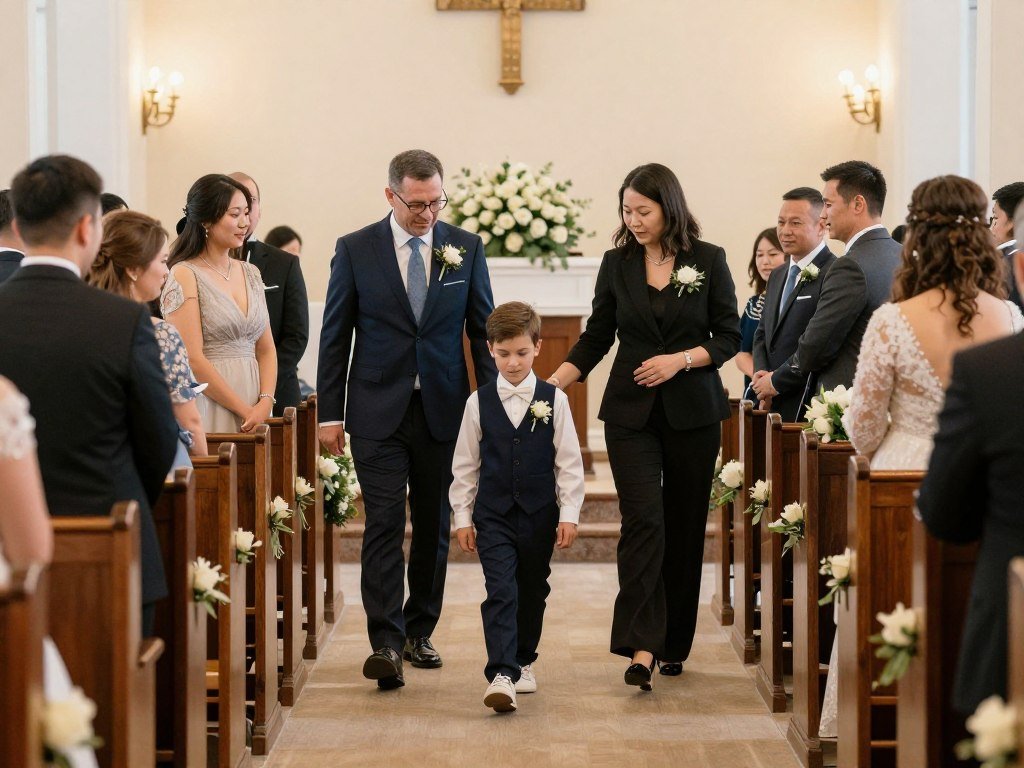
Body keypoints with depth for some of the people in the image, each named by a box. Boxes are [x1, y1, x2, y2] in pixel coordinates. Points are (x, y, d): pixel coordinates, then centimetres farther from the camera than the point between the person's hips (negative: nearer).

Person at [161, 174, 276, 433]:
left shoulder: (250, 273, 14)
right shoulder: (184, 275, -6)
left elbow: (266, 349, 13)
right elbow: (192, 360, -12)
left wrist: (265, 403, -4)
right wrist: (245, 410, -11)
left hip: (255, 411, 6)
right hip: (209, 408, -5)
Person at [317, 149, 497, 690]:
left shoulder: (466, 248, 4)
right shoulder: (355, 250, -1)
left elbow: (483, 330, 8)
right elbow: (335, 336, 2)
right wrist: (330, 412, -1)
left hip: (444, 410, 2)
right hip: (378, 410, -2)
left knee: (434, 526, 9)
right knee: (384, 524, -10)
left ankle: (419, 632, 22)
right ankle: (386, 643, -13)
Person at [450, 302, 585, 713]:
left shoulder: (554, 400, -1)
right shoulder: (479, 402, 0)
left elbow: (569, 462, 1)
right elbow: (465, 464, 6)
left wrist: (569, 514, -3)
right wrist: (462, 516, 4)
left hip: (539, 514, 1)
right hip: (493, 516, -1)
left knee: (532, 593, 13)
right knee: (500, 593, -13)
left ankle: (523, 661, 31)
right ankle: (501, 675, -20)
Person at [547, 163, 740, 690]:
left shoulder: (708, 261, 0)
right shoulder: (617, 263, 5)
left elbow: (729, 336, 1)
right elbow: (596, 337, 8)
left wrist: (681, 360, -14)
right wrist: (554, 382, -5)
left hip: (692, 409, 0)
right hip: (631, 410, 0)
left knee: (684, 525, 6)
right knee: (642, 519, -13)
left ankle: (674, 644, 19)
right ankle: (641, 647, -19)